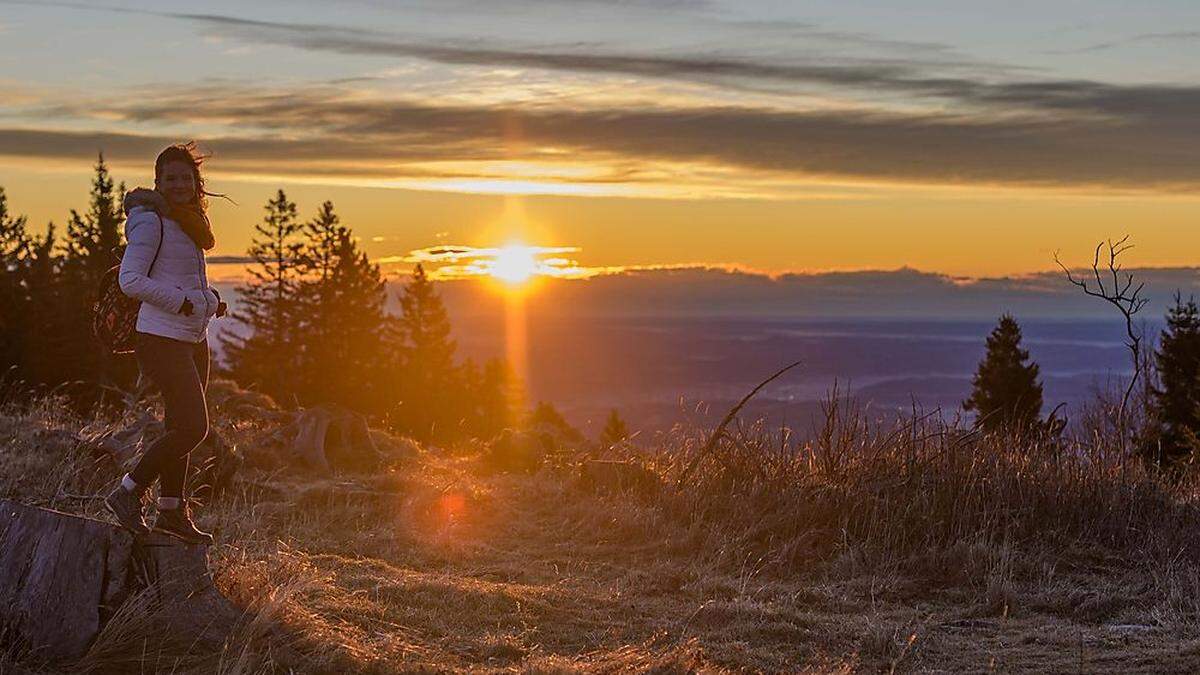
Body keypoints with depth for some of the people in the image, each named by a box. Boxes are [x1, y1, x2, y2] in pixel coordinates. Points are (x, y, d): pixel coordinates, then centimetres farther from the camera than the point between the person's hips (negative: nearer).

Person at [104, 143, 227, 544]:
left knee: (181, 428, 14)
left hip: (193, 339, 9)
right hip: (162, 340, -9)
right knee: (193, 427, -15)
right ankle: (128, 493, -4)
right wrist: (184, 303, -19)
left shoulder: (186, 223, 16)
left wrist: (209, 299, 7)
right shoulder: (151, 221, -11)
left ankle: (172, 512, 23)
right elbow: (130, 281, -19)